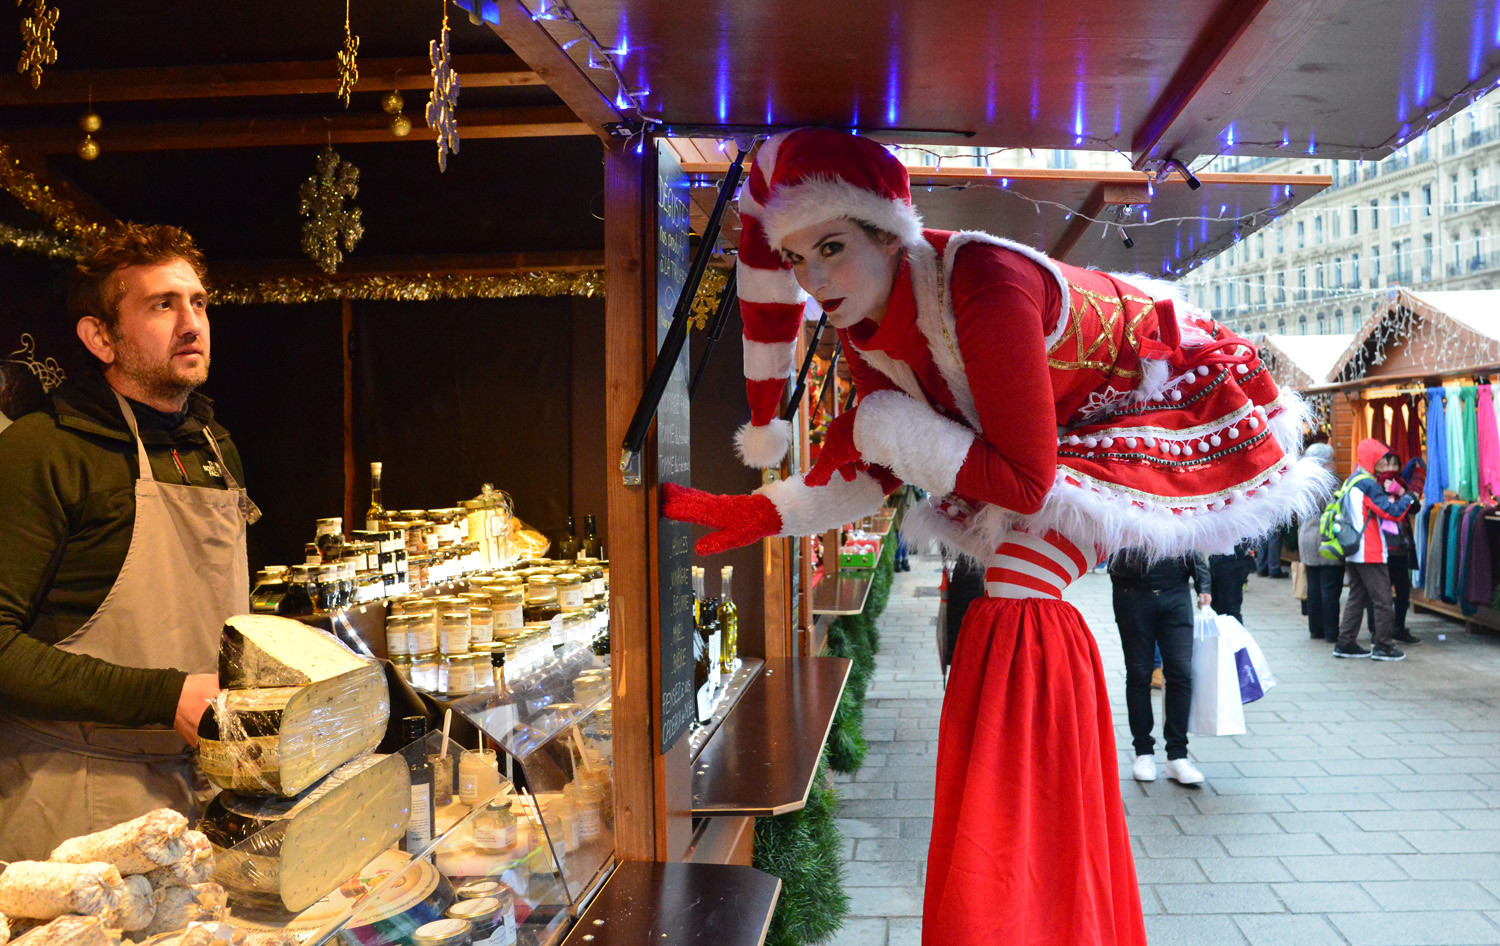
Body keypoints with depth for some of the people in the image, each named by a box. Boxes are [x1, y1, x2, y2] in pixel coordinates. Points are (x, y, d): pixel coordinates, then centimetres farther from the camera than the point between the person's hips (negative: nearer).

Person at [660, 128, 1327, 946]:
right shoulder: (862, 325, -12)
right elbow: (873, 473, -3)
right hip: (1071, 421, 8)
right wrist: (753, 517, -11)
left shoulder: (981, 285, -37)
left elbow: (1027, 482, -34)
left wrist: (890, 426, -29)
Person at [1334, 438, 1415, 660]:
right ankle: (1384, 647, 3)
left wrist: (1393, 494, 4)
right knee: (1383, 600, -2)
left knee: (1357, 596, 13)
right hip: (1370, 552, -9)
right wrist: (1407, 496, -1)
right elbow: (1392, 512, -17)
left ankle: (1345, 643, 13)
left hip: (1353, 551, 9)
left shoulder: (1351, 481, 14)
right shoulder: (1368, 484, -15)